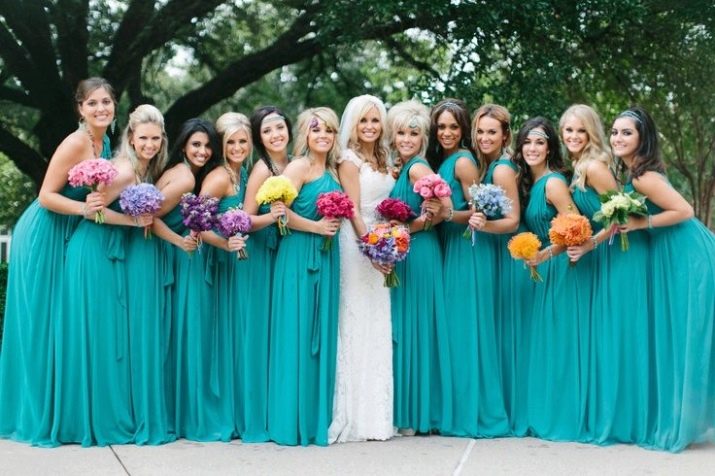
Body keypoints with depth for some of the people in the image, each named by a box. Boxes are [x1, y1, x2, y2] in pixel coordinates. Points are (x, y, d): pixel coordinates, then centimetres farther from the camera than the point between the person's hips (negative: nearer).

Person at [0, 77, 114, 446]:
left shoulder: (105, 143, 6)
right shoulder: (75, 143, -19)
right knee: (39, 321, -2)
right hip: (42, 235, -8)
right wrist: (84, 208, -32)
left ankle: (57, 411, 20)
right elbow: (46, 196, -19)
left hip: (68, 237, 8)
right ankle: (33, 415, 7)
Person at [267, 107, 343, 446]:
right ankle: (292, 421, 2)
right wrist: (317, 227, -12)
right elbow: (279, 210, -17)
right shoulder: (299, 166, -6)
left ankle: (317, 418, 13)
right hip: (299, 255, -7)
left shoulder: (332, 171, 16)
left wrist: (331, 227, 4)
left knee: (321, 335, 8)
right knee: (297, 335, -4)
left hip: (326, 256, 8)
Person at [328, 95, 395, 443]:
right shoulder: (350, 160, -6)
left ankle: (377, 412, 15)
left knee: (379, 328, 8)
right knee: (358, 325, -5)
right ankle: (358, 415, -1)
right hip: (357, 244, -7)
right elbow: (353, 210, -12)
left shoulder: (382, 161, 15)